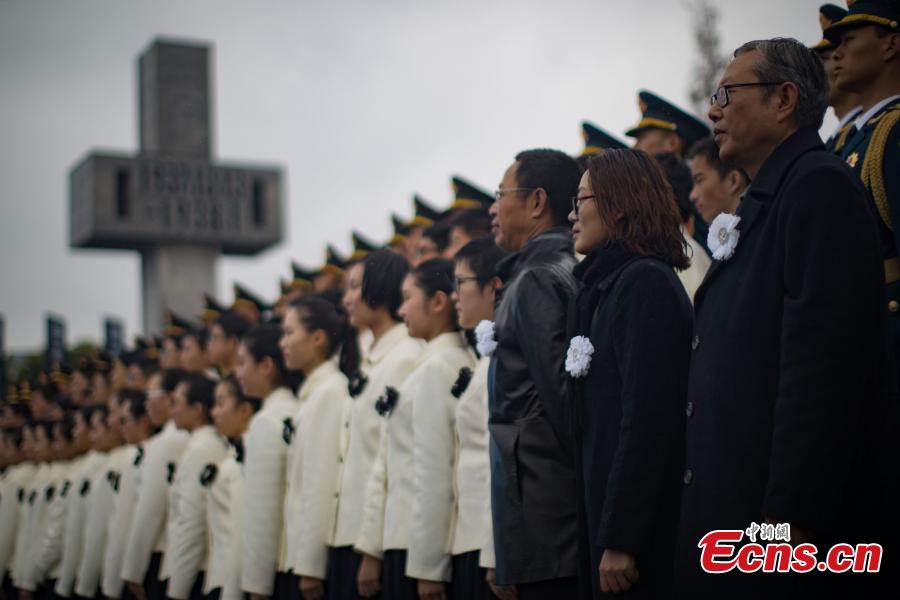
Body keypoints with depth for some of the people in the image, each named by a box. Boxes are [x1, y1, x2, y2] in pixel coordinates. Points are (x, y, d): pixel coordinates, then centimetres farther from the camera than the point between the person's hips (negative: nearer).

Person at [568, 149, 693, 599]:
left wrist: (620, 539, -21)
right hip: (603, 506, 8)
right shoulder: (606, 284, 15)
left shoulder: (646, 282, -12)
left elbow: (647, 417, -19)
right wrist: (603, 531, 12)